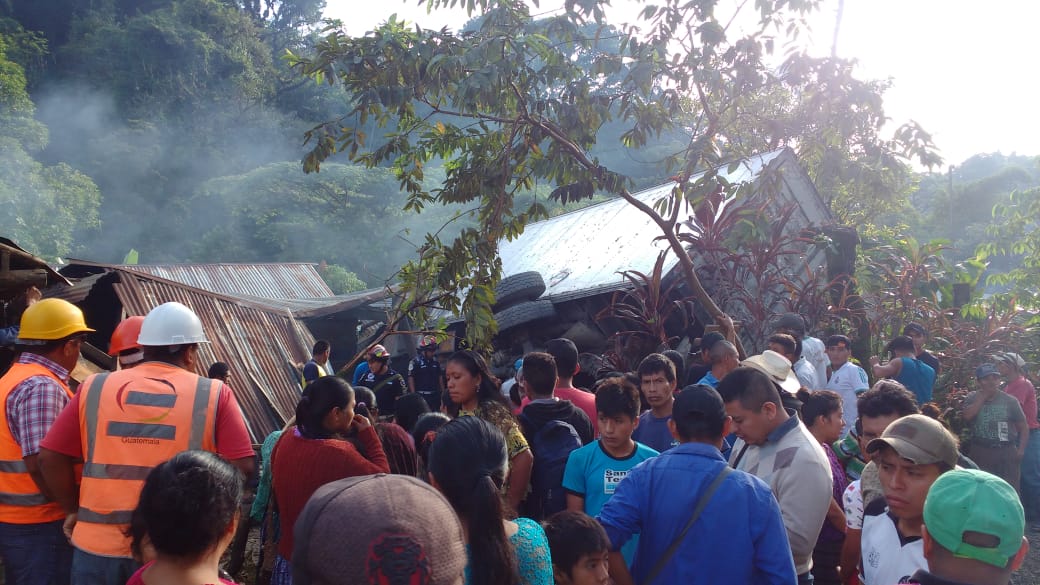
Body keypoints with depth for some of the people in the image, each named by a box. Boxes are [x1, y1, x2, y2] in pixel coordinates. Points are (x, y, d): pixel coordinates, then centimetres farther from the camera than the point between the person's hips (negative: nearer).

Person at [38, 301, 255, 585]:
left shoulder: (94, 387, 2)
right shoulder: (214, 394, -4)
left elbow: (50, 457, 2)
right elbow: (241, 466, -9)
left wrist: (74, 510, 14)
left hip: (99, 543, 2)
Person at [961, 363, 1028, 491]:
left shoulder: (1010, 401, 1)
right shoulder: (972, 398, 1)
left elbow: (1023, 427, 6)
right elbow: (966, 416, -18)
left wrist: (1020, 450, -5)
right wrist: (983, 396, -13)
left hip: (1007, 452, 0)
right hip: (980, 451, 0)